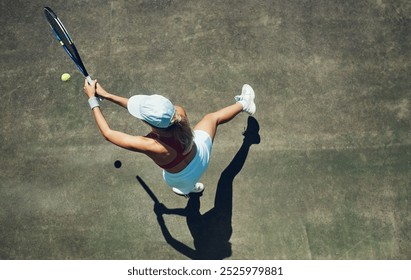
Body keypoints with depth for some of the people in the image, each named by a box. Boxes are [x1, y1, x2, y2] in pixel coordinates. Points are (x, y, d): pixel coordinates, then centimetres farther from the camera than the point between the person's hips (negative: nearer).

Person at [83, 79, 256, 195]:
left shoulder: (151, 147, -46)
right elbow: (143, 106, -18)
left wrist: (92, 99, -20)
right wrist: (107, 95, -14)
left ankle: (190, 188, 76)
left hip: (182, 179, -3)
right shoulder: (178, 112, -36)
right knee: (212, 117, 31)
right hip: (201, 152, 3)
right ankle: (244, 104, 60)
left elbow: (107, 134, -31)